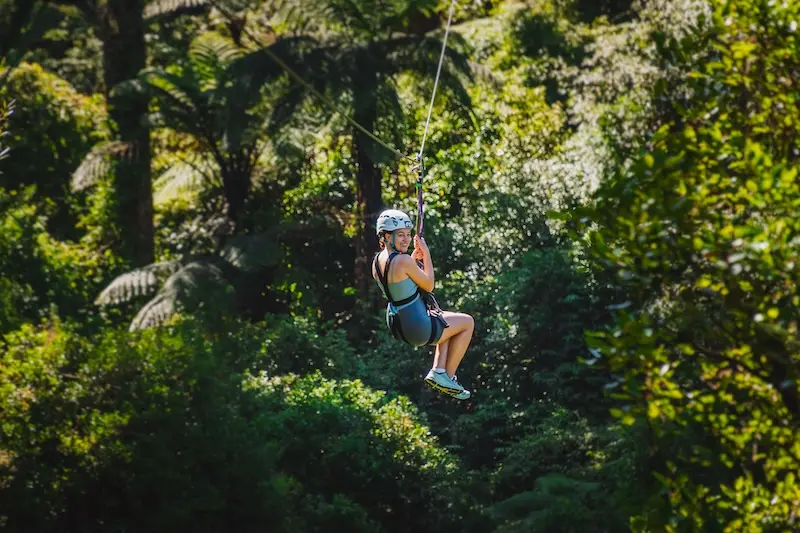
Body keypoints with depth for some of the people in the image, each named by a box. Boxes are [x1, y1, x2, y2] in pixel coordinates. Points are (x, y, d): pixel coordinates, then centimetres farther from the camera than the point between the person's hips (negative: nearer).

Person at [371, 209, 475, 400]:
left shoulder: (377, 261, 0)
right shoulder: (403, 261, -27)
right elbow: (428, 284, -13)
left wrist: (415, 256, 7)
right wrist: (426, 253, -5)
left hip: (397, 325, 9)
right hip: (419, 329, -9)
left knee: (448, 323, 34)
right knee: (468, 322, 17)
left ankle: (438, 370, 23)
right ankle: (447, 377, 19)